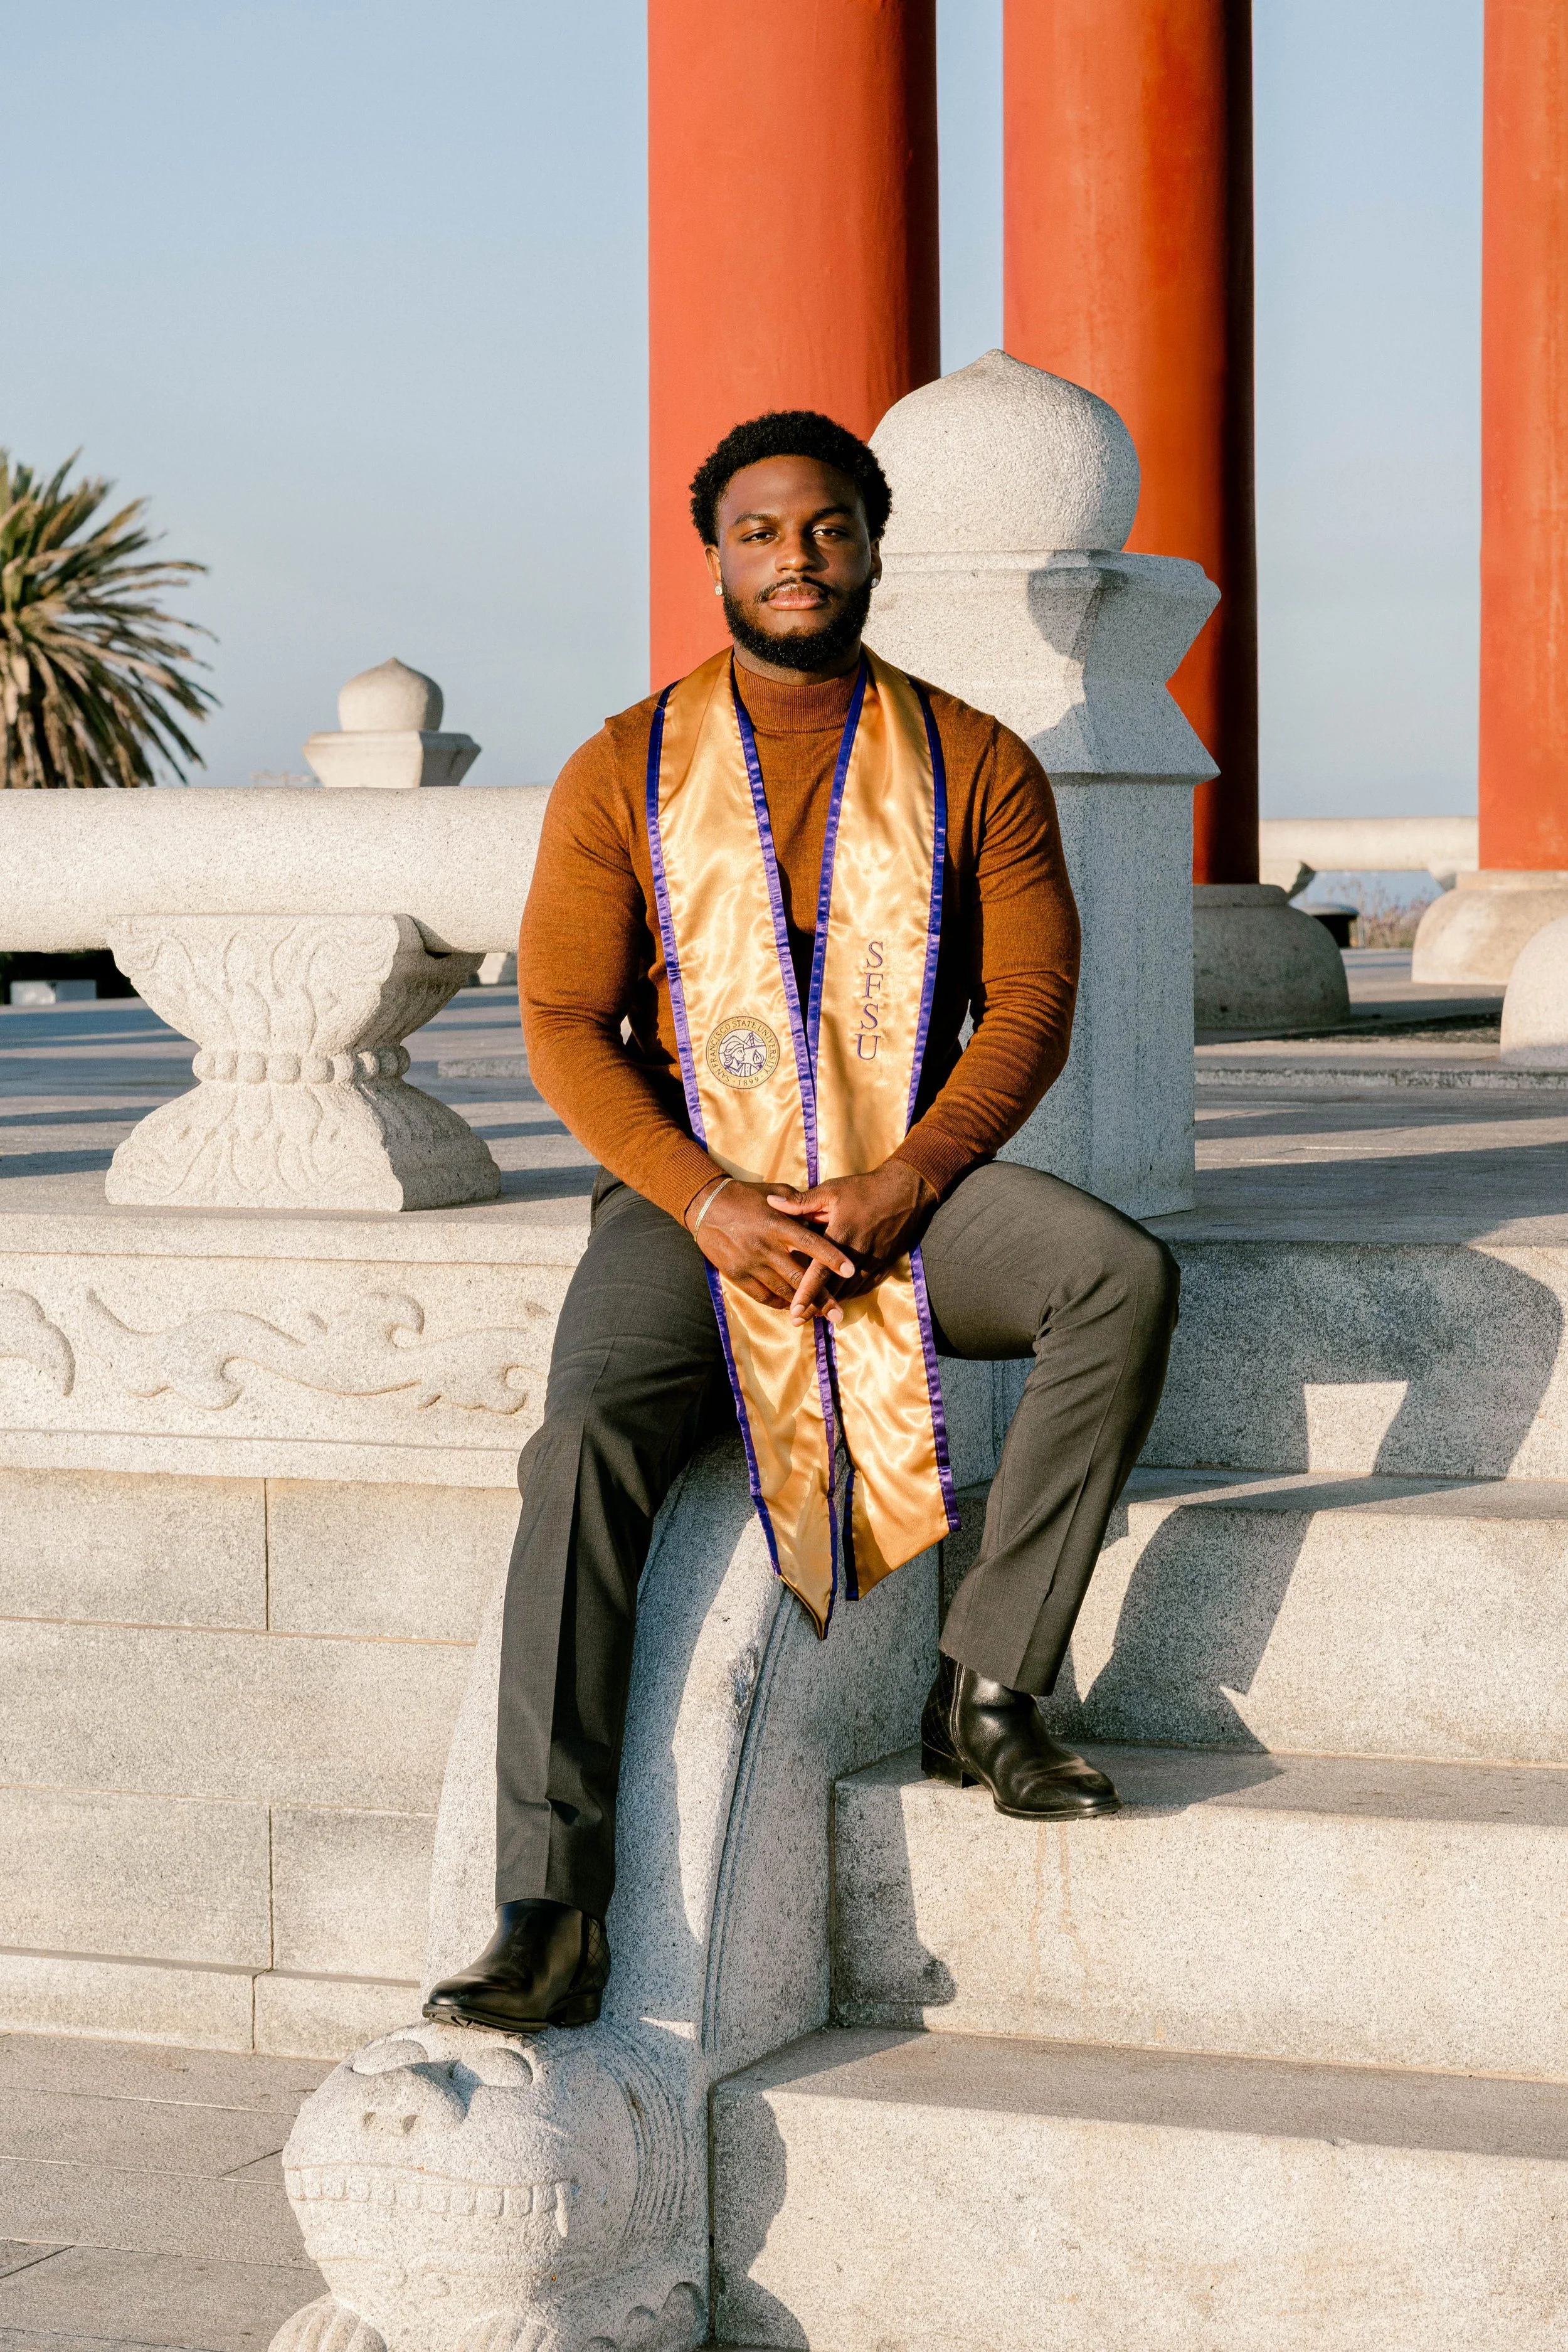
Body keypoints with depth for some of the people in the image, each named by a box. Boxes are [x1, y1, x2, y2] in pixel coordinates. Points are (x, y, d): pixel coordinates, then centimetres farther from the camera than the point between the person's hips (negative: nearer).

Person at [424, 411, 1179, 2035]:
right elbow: (563, 1022, 0)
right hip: (690, 1190, -1)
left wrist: (902, 1188, -16)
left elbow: (1030, 1004, 0)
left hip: (912, 1181, 1)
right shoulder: (625, 774, 6)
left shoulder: (974, 766, 7)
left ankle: (985, 1688, -22)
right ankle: (548, 1913, -33)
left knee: (1123, 1276, -29)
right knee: (583, 1446, -29)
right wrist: (705, 1201, -15)